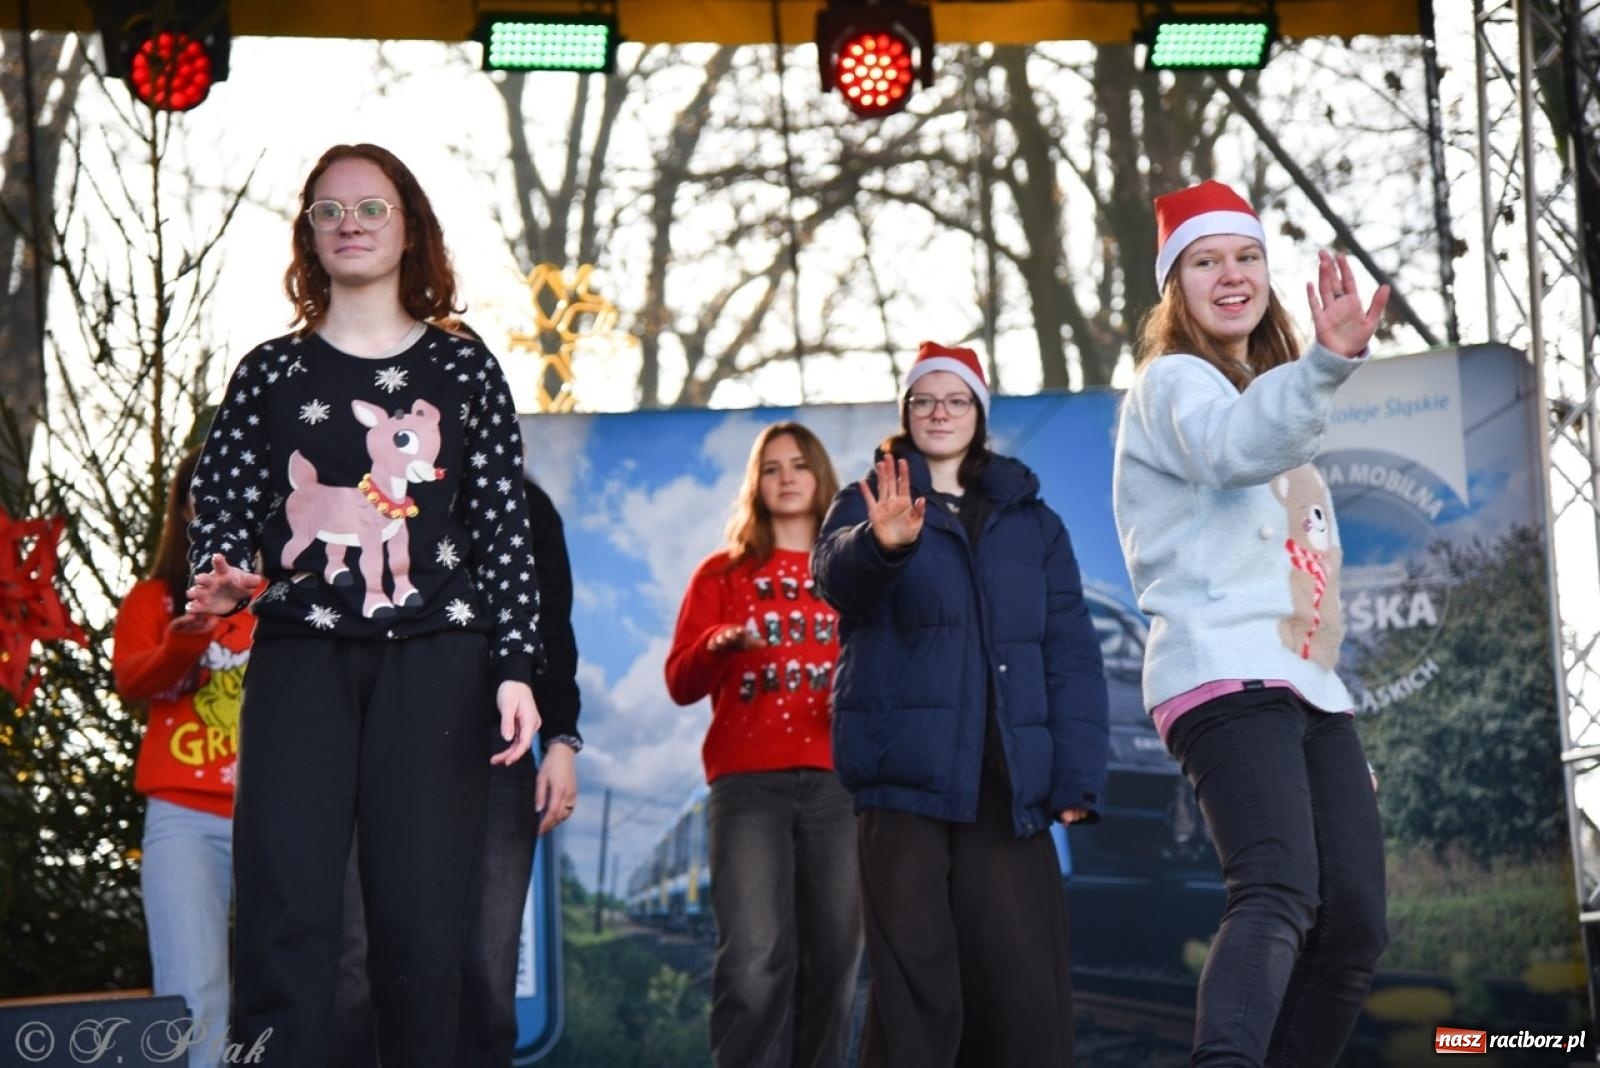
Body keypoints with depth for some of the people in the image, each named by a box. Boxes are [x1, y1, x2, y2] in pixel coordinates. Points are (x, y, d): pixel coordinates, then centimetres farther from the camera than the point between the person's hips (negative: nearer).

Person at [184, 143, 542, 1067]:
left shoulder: (463, 370, 10)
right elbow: (222, 505, 10)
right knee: (287, 909, -10)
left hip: (432, 656, -1)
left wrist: (515, 667, -2)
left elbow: (505, 528, 6)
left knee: (423, 914, -4)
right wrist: (221, 579, -13)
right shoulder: (271, 373, 13)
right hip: (300, 654, 1)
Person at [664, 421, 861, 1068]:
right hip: (747, 783, -2)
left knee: (832, 959, -1)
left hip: (839, 780, 2)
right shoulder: (723, 572, 15)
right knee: (754, 961, -14)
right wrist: (721, 645, -14)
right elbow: (680, 683, 6)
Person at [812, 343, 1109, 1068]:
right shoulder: (867, 505, 10)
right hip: (906, 774, -2)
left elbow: (1071, 654, 7)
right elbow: (838, 573, -14)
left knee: (1025, 988, -5)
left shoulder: (1032, 521, 16)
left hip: (1007, 784, 2)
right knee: (915, 985, -8)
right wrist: (882, 544, -38)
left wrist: (1078, 779, -6)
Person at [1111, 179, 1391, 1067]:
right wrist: (1327, 364, -45)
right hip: (1227, 678, -9)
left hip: (1308, 686, 9)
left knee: (1355, 924, -1)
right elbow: (1232, 446, -26)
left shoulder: (1263, 397, 27)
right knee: (1278, 893, -29)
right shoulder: (1175, 382, -1)